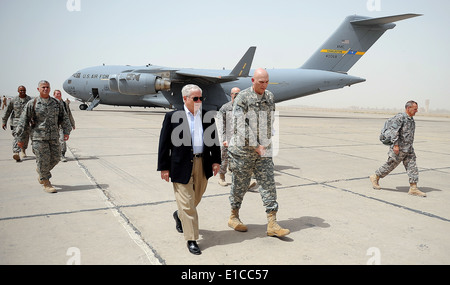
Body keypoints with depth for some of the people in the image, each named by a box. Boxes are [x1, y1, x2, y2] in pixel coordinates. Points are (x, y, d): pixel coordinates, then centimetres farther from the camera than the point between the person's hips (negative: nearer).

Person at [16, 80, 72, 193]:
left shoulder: (56, 103, 9)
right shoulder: (32, 104, -1)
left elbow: (64, 117, 14)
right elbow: (23, 121, 0)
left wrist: (66, 131, 1)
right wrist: (21, 138, -2)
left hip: (54, 137, 4)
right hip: (39, 138, -4)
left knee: (55, 159, 7)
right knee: (43, 160, -3)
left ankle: (41, 172, 37)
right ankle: (46, 184, 9)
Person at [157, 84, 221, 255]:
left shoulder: (207, 117, 6)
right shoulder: (172, 117, -5)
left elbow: (214, 140, 14)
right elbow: (164, 144, -5)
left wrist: (216, 161, 8)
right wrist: (164, 167, -7)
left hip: (203, 165, 5)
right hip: (182, 166, -4)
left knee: (196, 198, 18)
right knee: (187, 203, -1)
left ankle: (179, 215, 49)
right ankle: (191, 239, 11)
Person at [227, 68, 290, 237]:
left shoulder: (269, 97, 9)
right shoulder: (242, 98, -10)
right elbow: (241, 126, -16)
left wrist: (267, 141, 15)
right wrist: (255, 146, -16)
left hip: (264, 150, 5)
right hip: (243, 150, -5)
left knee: (268, 185, 0)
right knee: (240, 185, 7)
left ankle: (272, 225, 3)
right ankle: (234, 217, 27)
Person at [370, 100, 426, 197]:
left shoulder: (411, 119, 16)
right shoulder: (400, 117, -13)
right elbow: (395, 131, -19)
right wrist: (396, 145, -23)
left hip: (409, 149, 8)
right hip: (398, 149, -8)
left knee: (412, 167, 1)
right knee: (390, 165, 2)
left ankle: (413, 188, 2)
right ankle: (375, 177, 19)